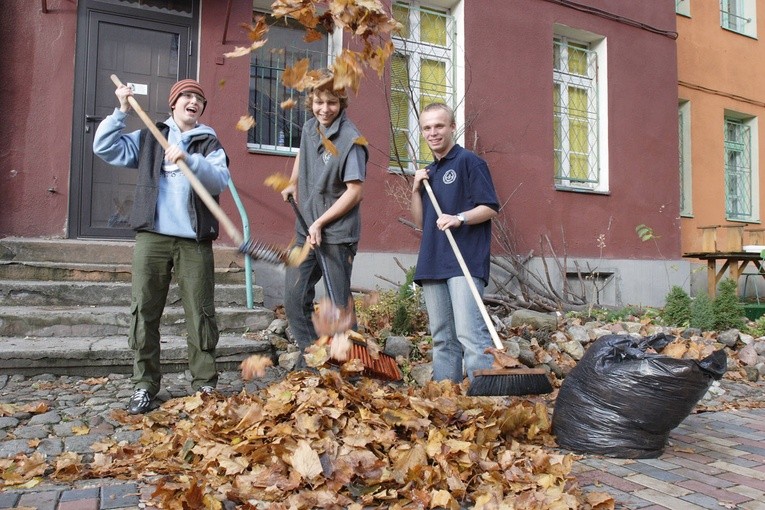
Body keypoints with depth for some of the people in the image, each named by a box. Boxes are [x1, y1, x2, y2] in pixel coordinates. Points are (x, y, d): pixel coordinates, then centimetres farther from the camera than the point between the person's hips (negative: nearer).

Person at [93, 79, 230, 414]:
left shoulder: (210, 144, 10)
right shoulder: (148, 138, 15)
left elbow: (220, 181, -6)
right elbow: (105, 148, 9)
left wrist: (189, 159, -19)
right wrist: (121, 111, 3)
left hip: (195, 241, -1)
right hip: (152, 237, 2)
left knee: (201, 314, 1)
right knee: (144, 312, 2)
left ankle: (205, 384, 11)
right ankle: (145, 384, 12)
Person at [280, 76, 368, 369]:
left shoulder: (350, 140, -16)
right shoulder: (309, 128, 7)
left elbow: (355, 192, -18)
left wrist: (320, 223, -18)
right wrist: (293, 184, 18)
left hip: (337, 234, -7)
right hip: (306, 230, 7)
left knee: (338, 301, 0)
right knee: (294, 296, 8)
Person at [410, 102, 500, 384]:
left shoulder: (469, 162, 0)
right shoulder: (428, 172, 21)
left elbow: (490, 208, -6)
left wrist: (459, 218, -22)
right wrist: (416, 189, 5)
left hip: (464, 261, -7)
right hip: (433, 263, 7)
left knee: (470, 334, -16)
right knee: (442, 339, 9)